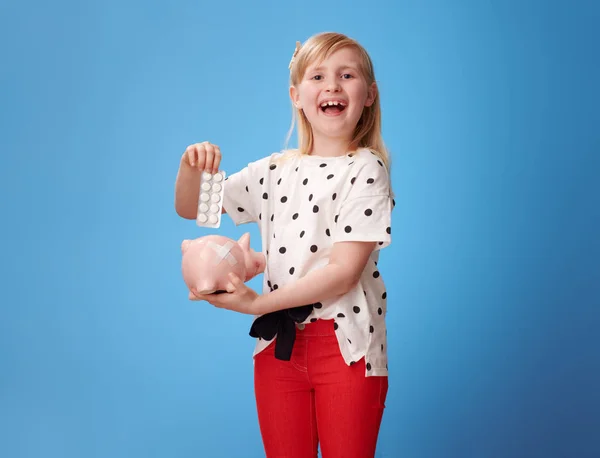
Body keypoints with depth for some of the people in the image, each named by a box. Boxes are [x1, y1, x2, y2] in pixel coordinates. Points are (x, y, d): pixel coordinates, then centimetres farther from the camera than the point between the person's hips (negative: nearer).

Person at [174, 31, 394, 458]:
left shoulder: (366, 170, -7)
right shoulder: (274, 171, 8)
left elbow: (344, 270, -16)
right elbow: (190, 209, 15)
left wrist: (256, 303, -16)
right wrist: (191, 167, -6)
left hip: (347, 347, -4)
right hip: (279, 345, 4)